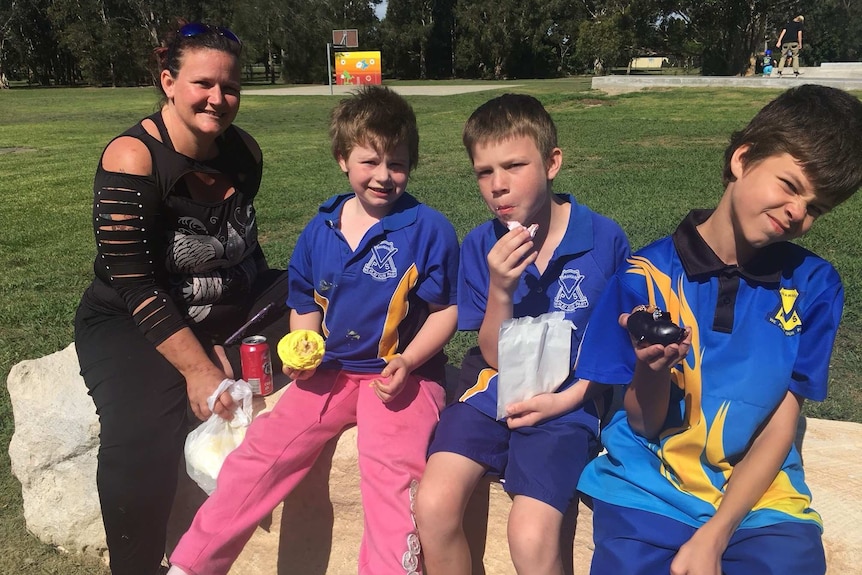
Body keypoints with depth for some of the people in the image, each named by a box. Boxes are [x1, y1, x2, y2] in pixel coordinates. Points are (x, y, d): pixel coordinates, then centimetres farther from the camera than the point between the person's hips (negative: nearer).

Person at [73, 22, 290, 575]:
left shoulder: (245, 150, -1)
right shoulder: (132, 157, -18)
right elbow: (133, 284, -22)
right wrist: (198, 369, -27)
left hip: (235, 307, 6)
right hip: (133, 320, -5)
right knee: (144, 436, -31)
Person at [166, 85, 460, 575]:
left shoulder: (429, 229, -6)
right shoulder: (321, 230, 8)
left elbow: (447, 310, -3)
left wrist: (407, 361, -17)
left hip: (404, 376, -4)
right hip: (331, 373, 4)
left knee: (391, 470, -29)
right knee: (261, 452, -5)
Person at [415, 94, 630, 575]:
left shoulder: (605, 238, -8)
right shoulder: (481, 246, -1)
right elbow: (496, 357, 0)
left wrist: (565, 399, -10)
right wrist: (500, 288, -18)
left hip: (567, 402, -2)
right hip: (497, 390, 3)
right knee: (434, 504, -18)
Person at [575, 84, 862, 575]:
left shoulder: (813, 286, -3)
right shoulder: (648, 274, -9)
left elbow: (780, 429, -3)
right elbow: (643, 424, -3)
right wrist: (651, 369, -25)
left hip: (758, 495, 2)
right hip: (648, 490, -1)